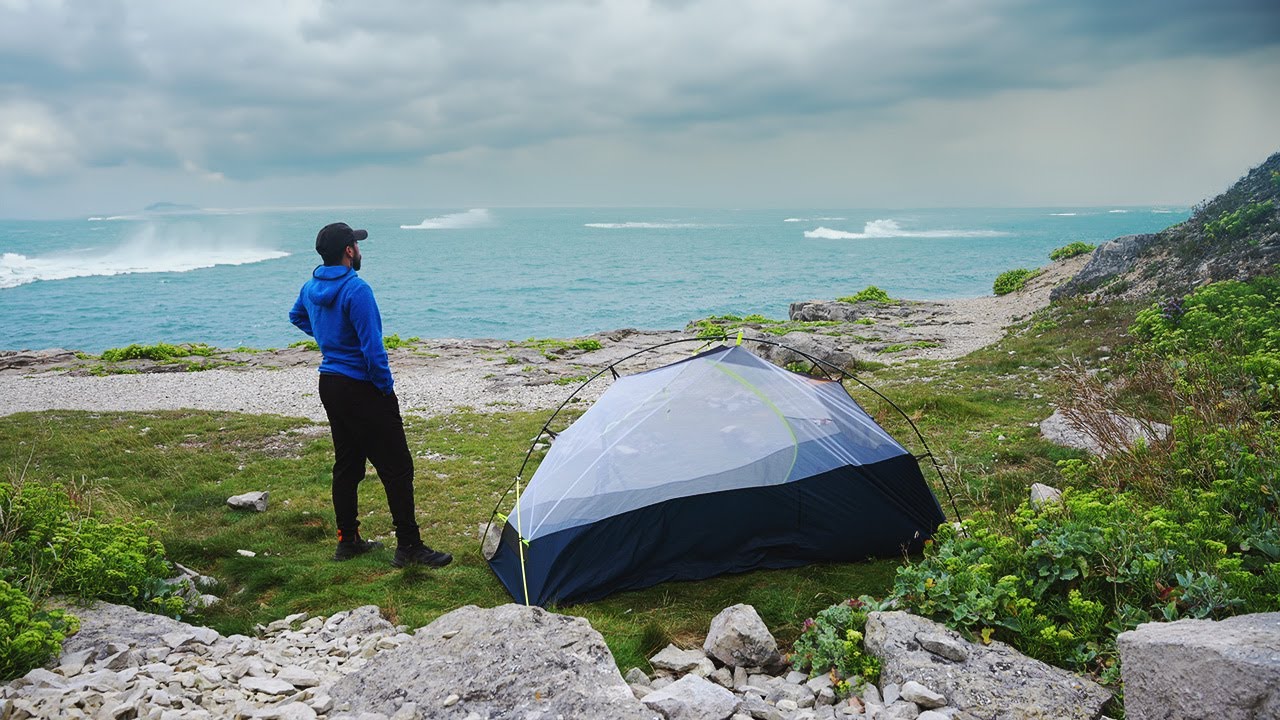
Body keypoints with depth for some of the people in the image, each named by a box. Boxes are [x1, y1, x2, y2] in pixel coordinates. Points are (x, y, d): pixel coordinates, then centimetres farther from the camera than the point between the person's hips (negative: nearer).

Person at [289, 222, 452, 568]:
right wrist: (386, 387, -10)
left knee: (346, 464, 17)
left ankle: (347, 540, 24)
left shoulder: (311, 287, 6)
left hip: (329, 383, 9)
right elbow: (372, 347, -22)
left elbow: (296, 316, 29)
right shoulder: (356, 289, -21)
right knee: (396, 467, -3)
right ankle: (408, 546, 0)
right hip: (362, 388, -9)